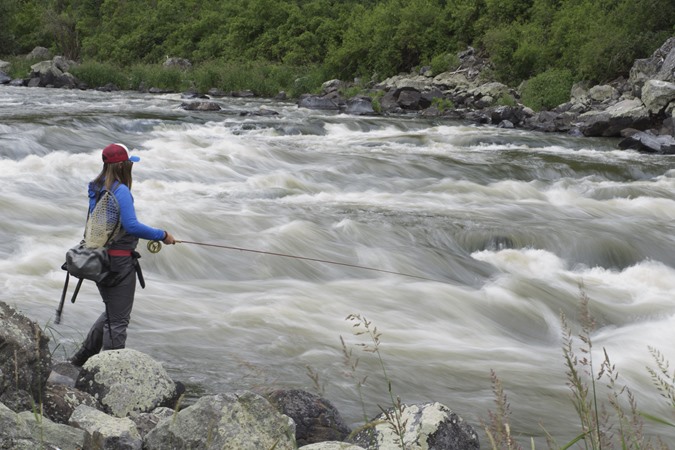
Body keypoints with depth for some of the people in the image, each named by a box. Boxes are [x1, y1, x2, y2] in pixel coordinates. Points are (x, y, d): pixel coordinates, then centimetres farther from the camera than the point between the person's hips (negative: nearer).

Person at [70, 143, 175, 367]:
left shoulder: (95, 188, 8)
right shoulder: (120, 190, -18)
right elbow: (132, 226, -23)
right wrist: (162, 235, -14)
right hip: (119, 260, -8)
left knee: (111, 313, 23)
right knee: (118, 320, 2)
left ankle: (80, 359, 27)